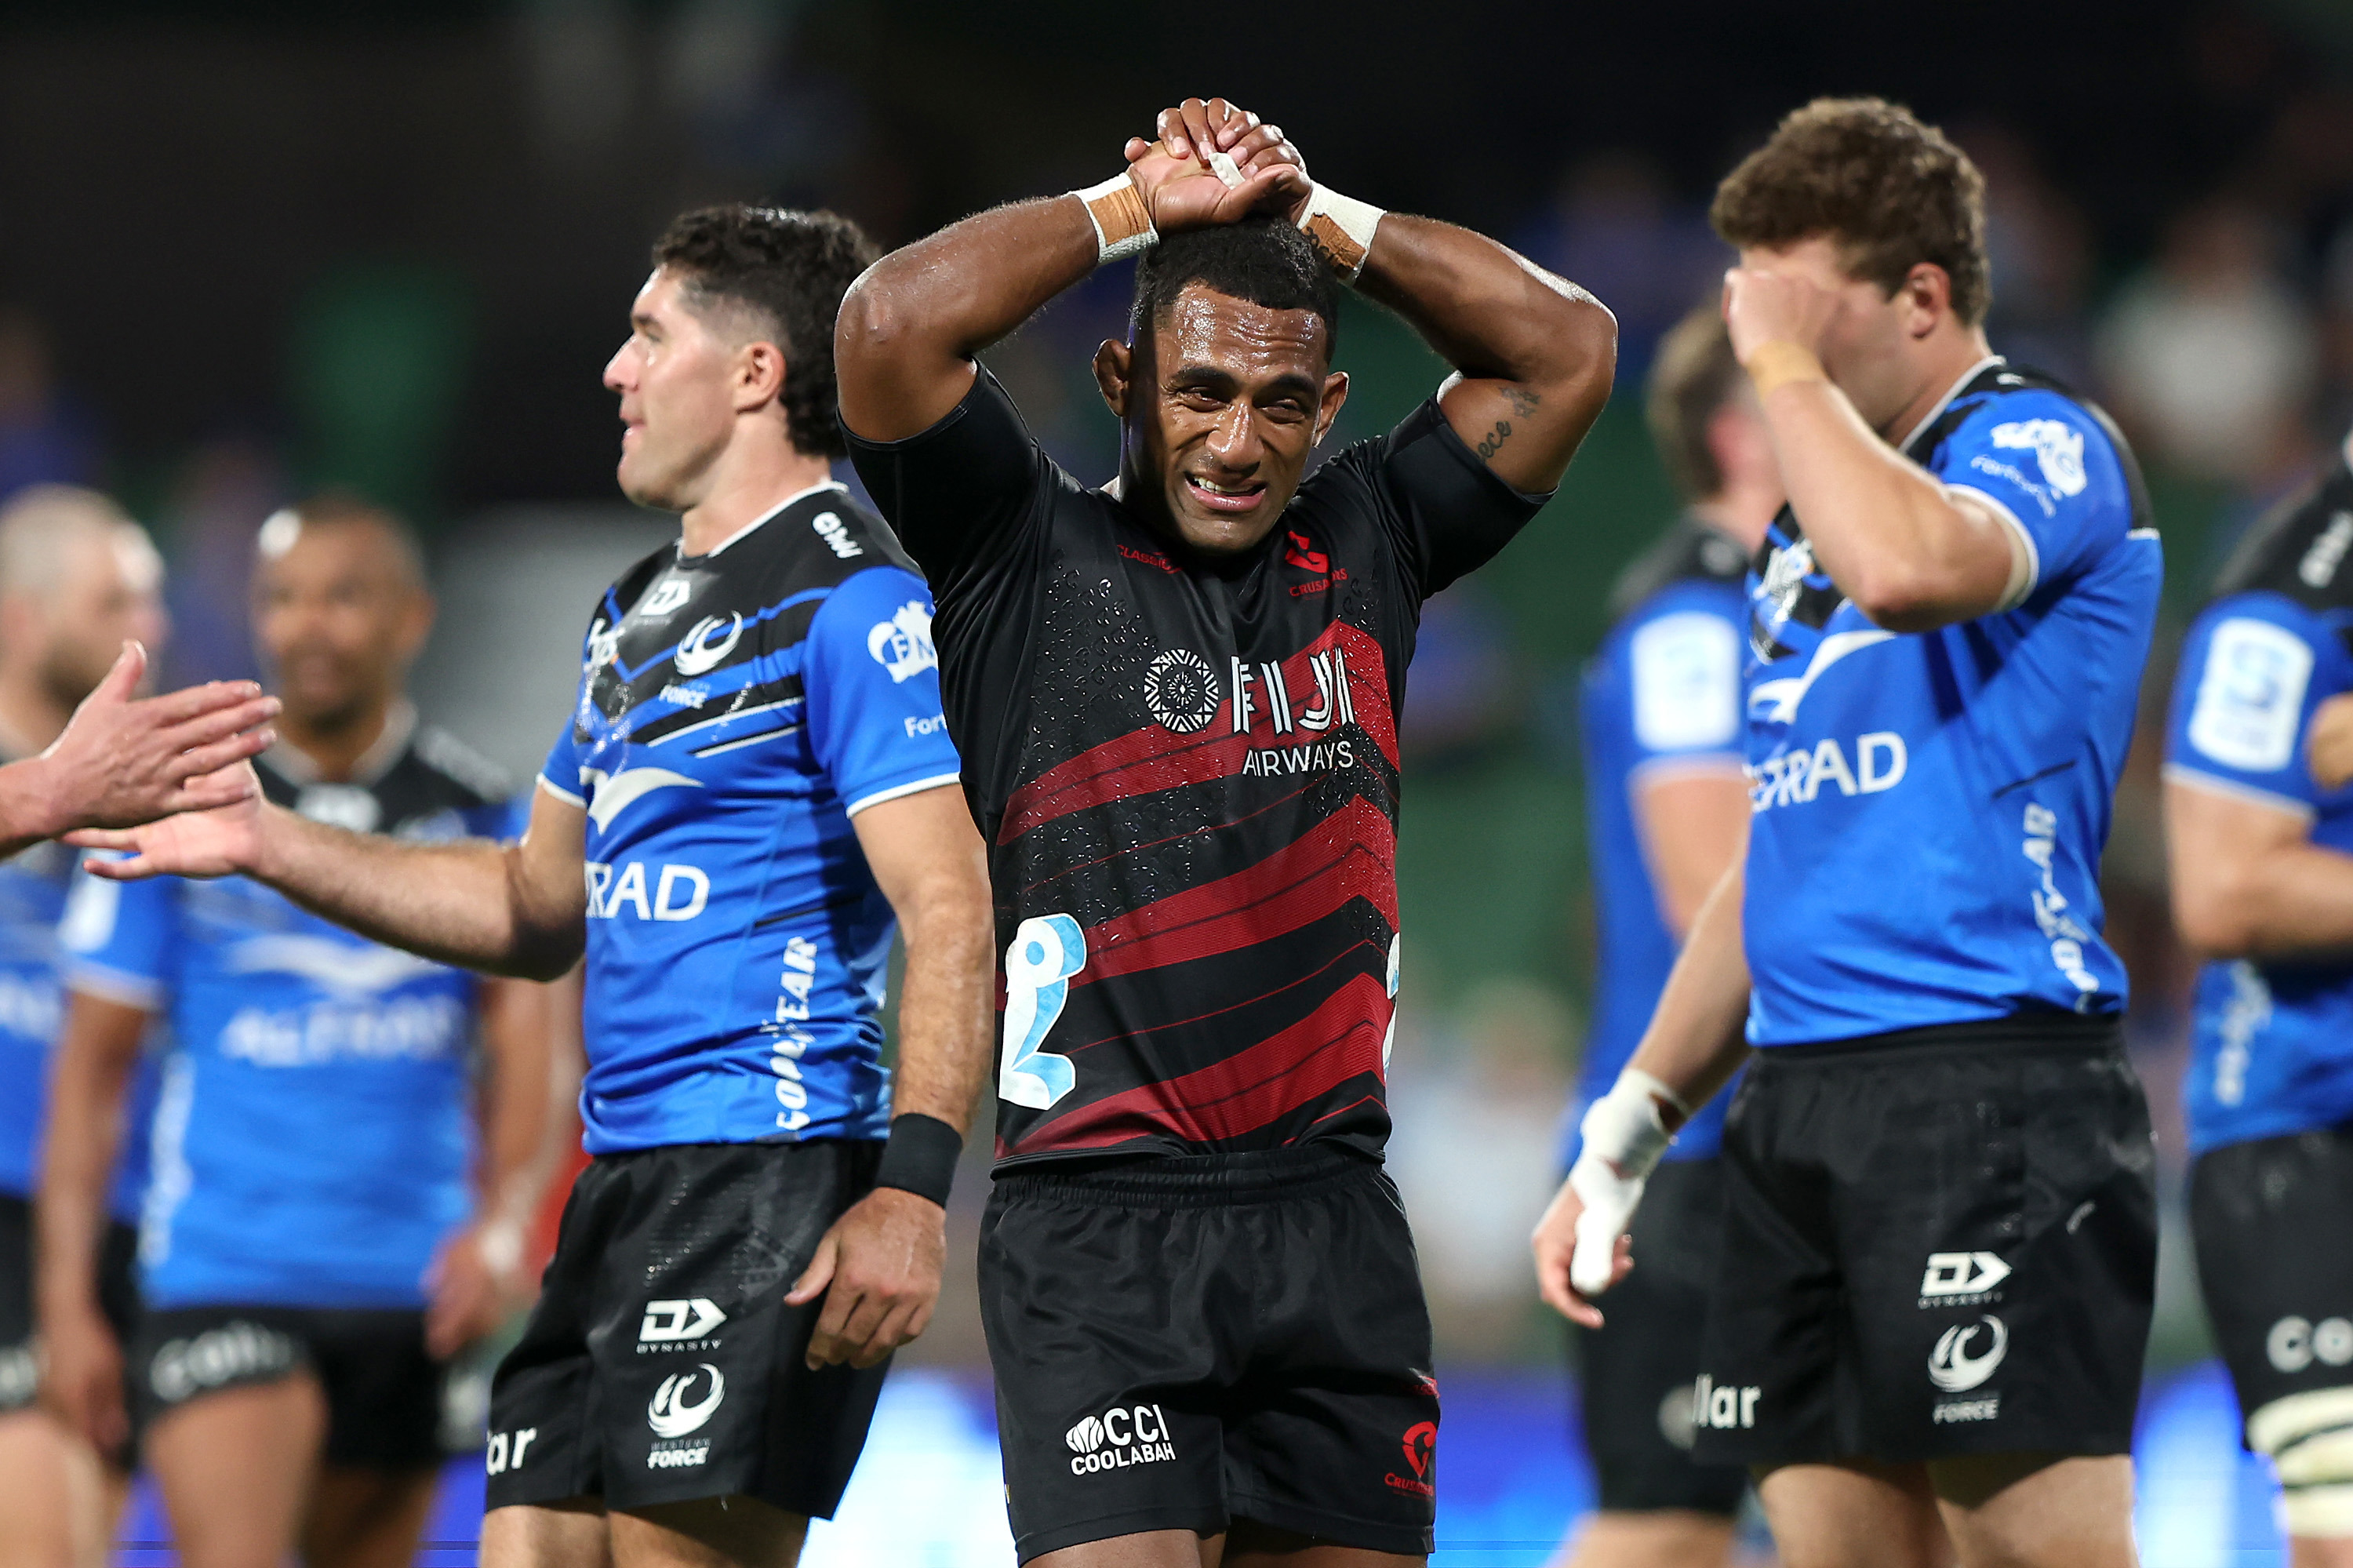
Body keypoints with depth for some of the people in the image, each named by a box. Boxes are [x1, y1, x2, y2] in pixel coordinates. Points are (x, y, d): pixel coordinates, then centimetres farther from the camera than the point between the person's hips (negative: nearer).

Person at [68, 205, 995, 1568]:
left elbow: (953, 913, -18)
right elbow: (537, 908, 29)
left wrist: (915, 1184, -28)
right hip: (628, 1182, 9)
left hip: (770, 1182, -9)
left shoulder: (853, 600, -9)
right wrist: (264, 842, 23)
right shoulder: (639, 614, 21)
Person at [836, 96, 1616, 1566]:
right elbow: (890, 325, -12)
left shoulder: (1361, 544, 15)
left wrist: (1312, 213, 6)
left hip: (1333, 1214, 5)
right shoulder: (1030, 554, 2)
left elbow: (1568, 345, 12)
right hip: (1101, 1217, -5)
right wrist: (1141, 205, -1)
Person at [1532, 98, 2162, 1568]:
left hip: (1990, 1082, -8)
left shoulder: (2045, 449, -4)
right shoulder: (1809, 525, 22)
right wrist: (1630, 1127, 21)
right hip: (1799, 1103, 8)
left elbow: (1907, 565, -29)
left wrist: (1788, 362, -13)